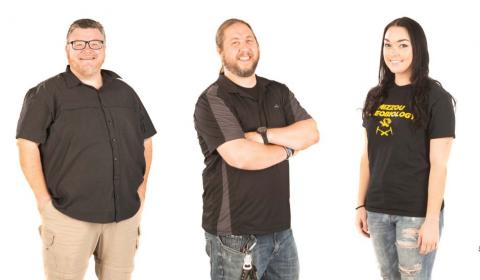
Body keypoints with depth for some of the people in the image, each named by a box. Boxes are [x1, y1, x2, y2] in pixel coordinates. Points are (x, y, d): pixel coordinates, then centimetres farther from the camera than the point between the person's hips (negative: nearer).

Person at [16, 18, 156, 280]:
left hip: (126, 212, 4)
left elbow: (145, 139, 19)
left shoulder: (125, 92, 13)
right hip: (68, 213, -4)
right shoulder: (47, 93, -2)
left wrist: (142, 187, 10)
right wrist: (44, 200, -11)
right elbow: (28, 144, -7)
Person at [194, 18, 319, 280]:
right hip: (235, 234, -6)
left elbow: (311, 133, -1)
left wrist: (263, 135, -15)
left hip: (281, 227, 6)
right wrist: (287, 148, -6)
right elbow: (241, 157, -23)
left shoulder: (279, 92, 11)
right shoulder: (212, 101, -10)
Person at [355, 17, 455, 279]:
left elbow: (438, 165, -11)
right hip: (377, 210, 5)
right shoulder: (375, 96, 8)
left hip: (417, 213, -5)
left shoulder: (435, 98, -8)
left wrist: (432, 219, -14)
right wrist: (361, 204, 10)